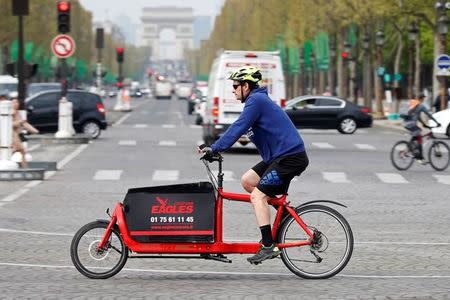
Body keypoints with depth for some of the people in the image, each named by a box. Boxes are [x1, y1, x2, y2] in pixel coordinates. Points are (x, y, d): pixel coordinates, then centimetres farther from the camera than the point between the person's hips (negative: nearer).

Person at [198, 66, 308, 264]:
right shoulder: (257, 100, 19)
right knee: (247, 181, 12)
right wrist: (214, 147, 17)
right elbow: (238, 129, 24)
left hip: (290, 157, -10)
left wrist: (215, 149, -16)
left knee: (257, 195, -14)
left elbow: (238, 128, -19)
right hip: (279, 156, 10)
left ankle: (269, 246, -16)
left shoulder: (256, 100, -13)